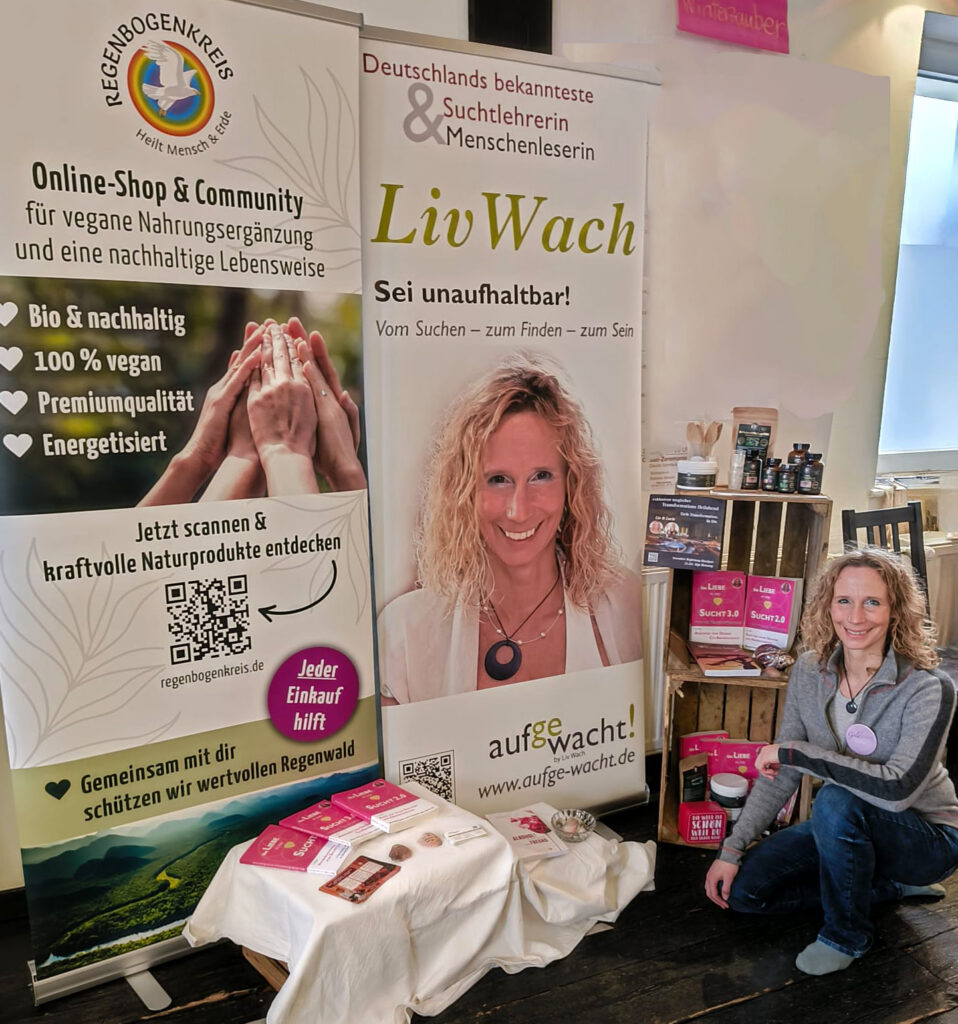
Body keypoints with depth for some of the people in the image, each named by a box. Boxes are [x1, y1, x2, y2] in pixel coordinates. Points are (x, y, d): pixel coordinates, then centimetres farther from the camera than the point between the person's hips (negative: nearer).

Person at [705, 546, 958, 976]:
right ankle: (889, 884, 9)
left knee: (837, 800, -35)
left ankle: (846, 935, -8)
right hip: (844, 828, 5)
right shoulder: (810, 671, -10)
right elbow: (780, 773, -4)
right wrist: (732, 849, -8)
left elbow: (897, 788, -37)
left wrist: (794, 751, -31)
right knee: (743, 889, -7)